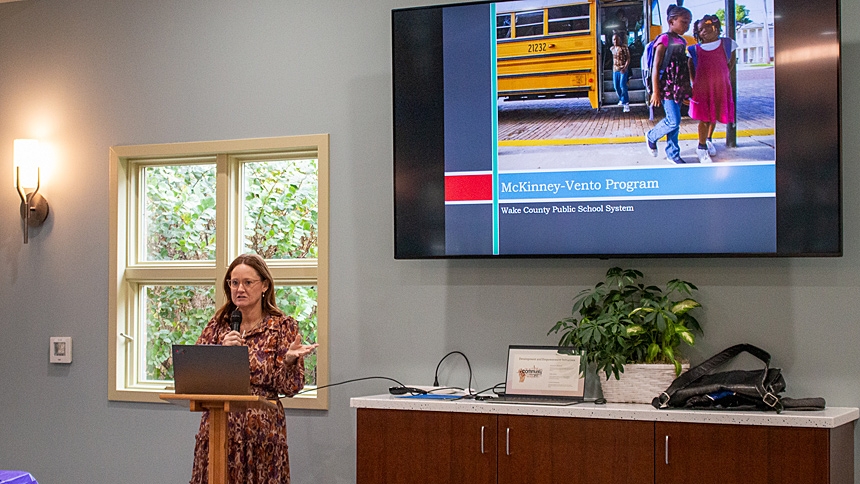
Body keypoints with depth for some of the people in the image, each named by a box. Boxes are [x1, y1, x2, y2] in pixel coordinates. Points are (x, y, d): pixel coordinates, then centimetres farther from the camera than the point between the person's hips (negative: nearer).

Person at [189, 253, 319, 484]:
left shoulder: (283, 326, 1)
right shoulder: (218, 324, 10)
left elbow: (289, 387, -4)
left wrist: (289, 359, -22)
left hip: (261, 428, -3)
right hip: (218, 424, 3)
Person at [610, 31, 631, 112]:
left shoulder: (624, 48, -9)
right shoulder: (612, 48, 8)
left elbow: (628, 59, -12)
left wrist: (625, 67, -22)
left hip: (623, 69, -6)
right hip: (615, 70, 6)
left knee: (622, 85, -16)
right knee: (616, 86, 8)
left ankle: (626, 103, -14)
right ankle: (621, 99, 32)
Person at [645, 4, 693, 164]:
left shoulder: (682, 42, 12)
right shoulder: (664, 39, -11)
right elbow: (656, 67, -14)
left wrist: (686, 90, 19)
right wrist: (655, 92, -18)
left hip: (678, 88, 7)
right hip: (666, 87, -7)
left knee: (674, 121, 10)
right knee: (673, 121, -11)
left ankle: (672, 153, 17)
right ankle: (651, 136, 13)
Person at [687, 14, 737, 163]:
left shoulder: (727, 44, 1)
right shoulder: (695, 50, -1)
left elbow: (731, 62, 12)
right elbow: (690, 67, 8)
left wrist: (724, 76, 5)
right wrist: (694, 83, 1)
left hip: (721, 88, 2)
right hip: (702, 88, -2)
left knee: (714, 117, 15)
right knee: (705, 118, -2)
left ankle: (709, 140, 39)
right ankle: (701, 148, 9)